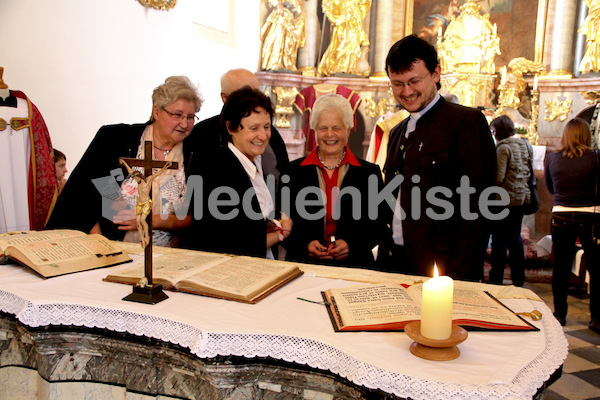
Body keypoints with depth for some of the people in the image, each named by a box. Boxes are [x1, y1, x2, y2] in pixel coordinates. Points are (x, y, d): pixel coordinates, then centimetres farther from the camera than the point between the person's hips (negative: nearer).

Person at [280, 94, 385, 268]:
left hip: (354, 266, 0)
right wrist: (304, 245, -8)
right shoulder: (294, 170, 10)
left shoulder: (369, 172, 9)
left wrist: (351, 245, -8)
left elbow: (377, 225, 9)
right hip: (303, 265, 0)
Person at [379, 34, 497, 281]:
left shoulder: (467, 122, -8)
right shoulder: (398, 133, 16)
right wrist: (383, 257, 10)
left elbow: (475, 209, -14)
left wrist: (459, 277, -19)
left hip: (437, 269, -6)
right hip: (393, 264, 6)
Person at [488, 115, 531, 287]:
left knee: (499, 240, 2)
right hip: (522, 197, 8)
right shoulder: (525, 144, 10)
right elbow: (529, 172, 16)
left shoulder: (503, 147, -15)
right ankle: (518, 279, 23)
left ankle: (496, 278, 9)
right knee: (515, 237, 16)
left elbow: (498, 178, -20)